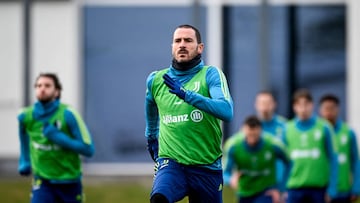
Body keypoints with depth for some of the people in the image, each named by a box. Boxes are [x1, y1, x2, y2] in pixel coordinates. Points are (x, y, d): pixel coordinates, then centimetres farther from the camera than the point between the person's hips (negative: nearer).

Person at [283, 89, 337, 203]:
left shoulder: (323, 128, -1)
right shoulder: (288, 129, 5)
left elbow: (332, 159, 0)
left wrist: (331, 189, -5)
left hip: (319, 186, -1)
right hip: (295, 187, 1)